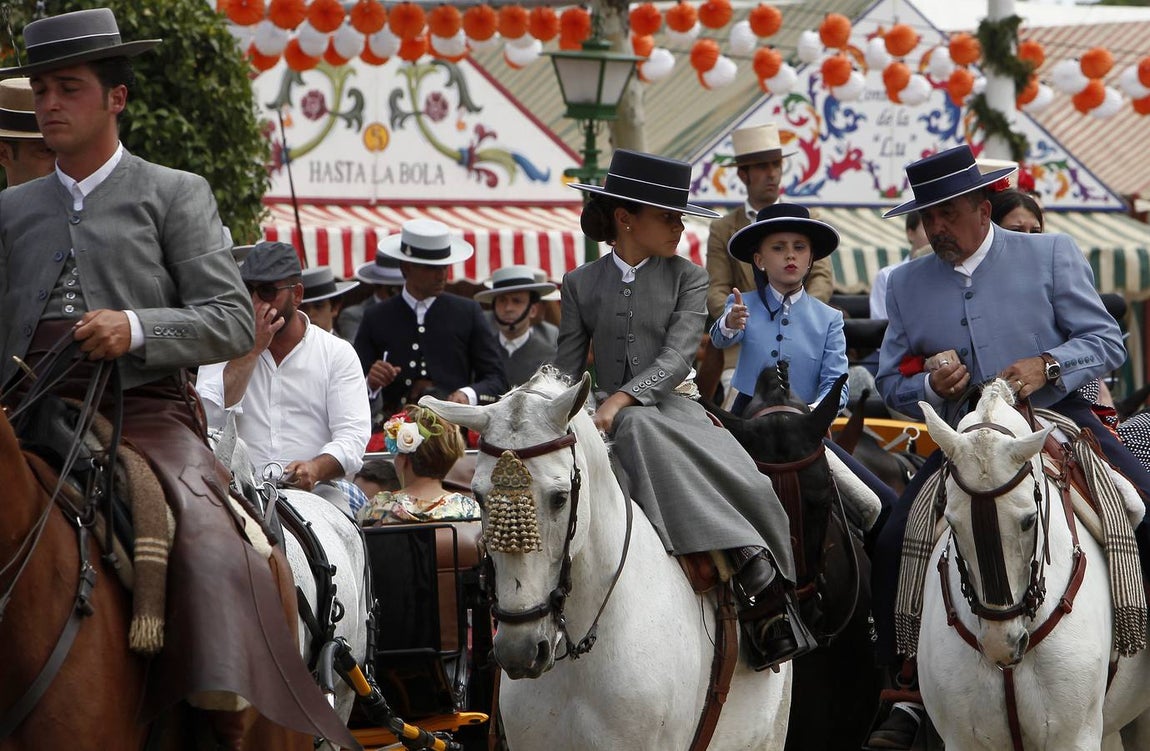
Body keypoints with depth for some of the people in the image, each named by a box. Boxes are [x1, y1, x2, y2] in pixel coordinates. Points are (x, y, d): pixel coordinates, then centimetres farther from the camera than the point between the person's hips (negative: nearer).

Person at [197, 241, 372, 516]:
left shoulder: (337, 354, 11)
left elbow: (352, 436, -2)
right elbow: (210, 418, -5)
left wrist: (316, 468, -24)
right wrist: (252, 349, -4)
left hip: (314, 491, 0)